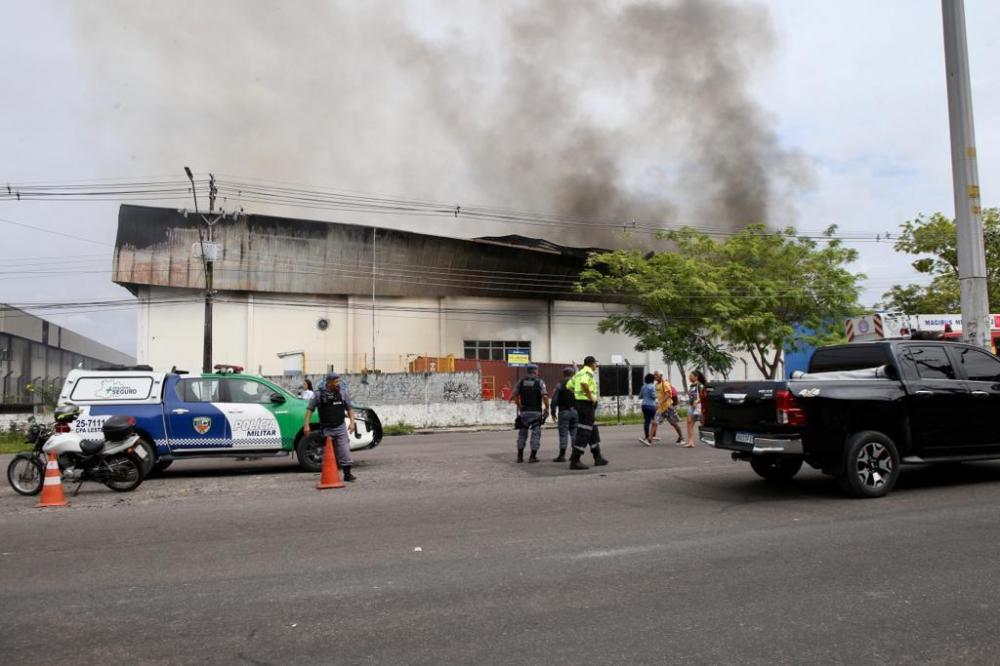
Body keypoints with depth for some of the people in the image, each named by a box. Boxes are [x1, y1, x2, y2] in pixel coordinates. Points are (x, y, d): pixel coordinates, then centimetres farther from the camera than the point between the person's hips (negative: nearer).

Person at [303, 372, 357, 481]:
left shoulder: (342, 393, 4)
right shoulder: (319, 394, -3)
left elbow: (349, 408, 10)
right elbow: (310, 409, 0)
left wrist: (352, 422, -2)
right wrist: (306, 425, -8)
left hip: (340, 427, 1)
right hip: (327, 429, -1)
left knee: (344, 450, -9)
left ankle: (347, 474, -7)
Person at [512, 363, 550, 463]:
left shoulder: (521, 382, 5)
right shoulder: (539, 382, -6)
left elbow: (515, 394, 7)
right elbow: (545, 396, -16)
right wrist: (547, 408, -3)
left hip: (524, 412, 3)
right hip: (536, 412, -3)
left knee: (522, 433, 13)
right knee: (536, 434, 4)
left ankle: (520, 456, 13)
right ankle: (533, 457, 1)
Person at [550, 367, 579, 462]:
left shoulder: (560, 385, -3)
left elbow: (554, 399, -6)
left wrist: (553, 412, 0)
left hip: (564, 412, -3)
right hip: (576, 411, 4)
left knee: (563, 433, -3)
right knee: (574, 433, 9)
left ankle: (562, 455, -4)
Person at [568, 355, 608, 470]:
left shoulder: (579, 373, 15)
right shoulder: (588, 372, -12)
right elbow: (584, 383, -32)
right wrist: (591, 397, -22)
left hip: (579, 402, 10)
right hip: (588, 404, -10)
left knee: (594, 432, 18)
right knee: (584, 433, -8)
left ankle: (598, 457, 26)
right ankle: (575, 461, -10)